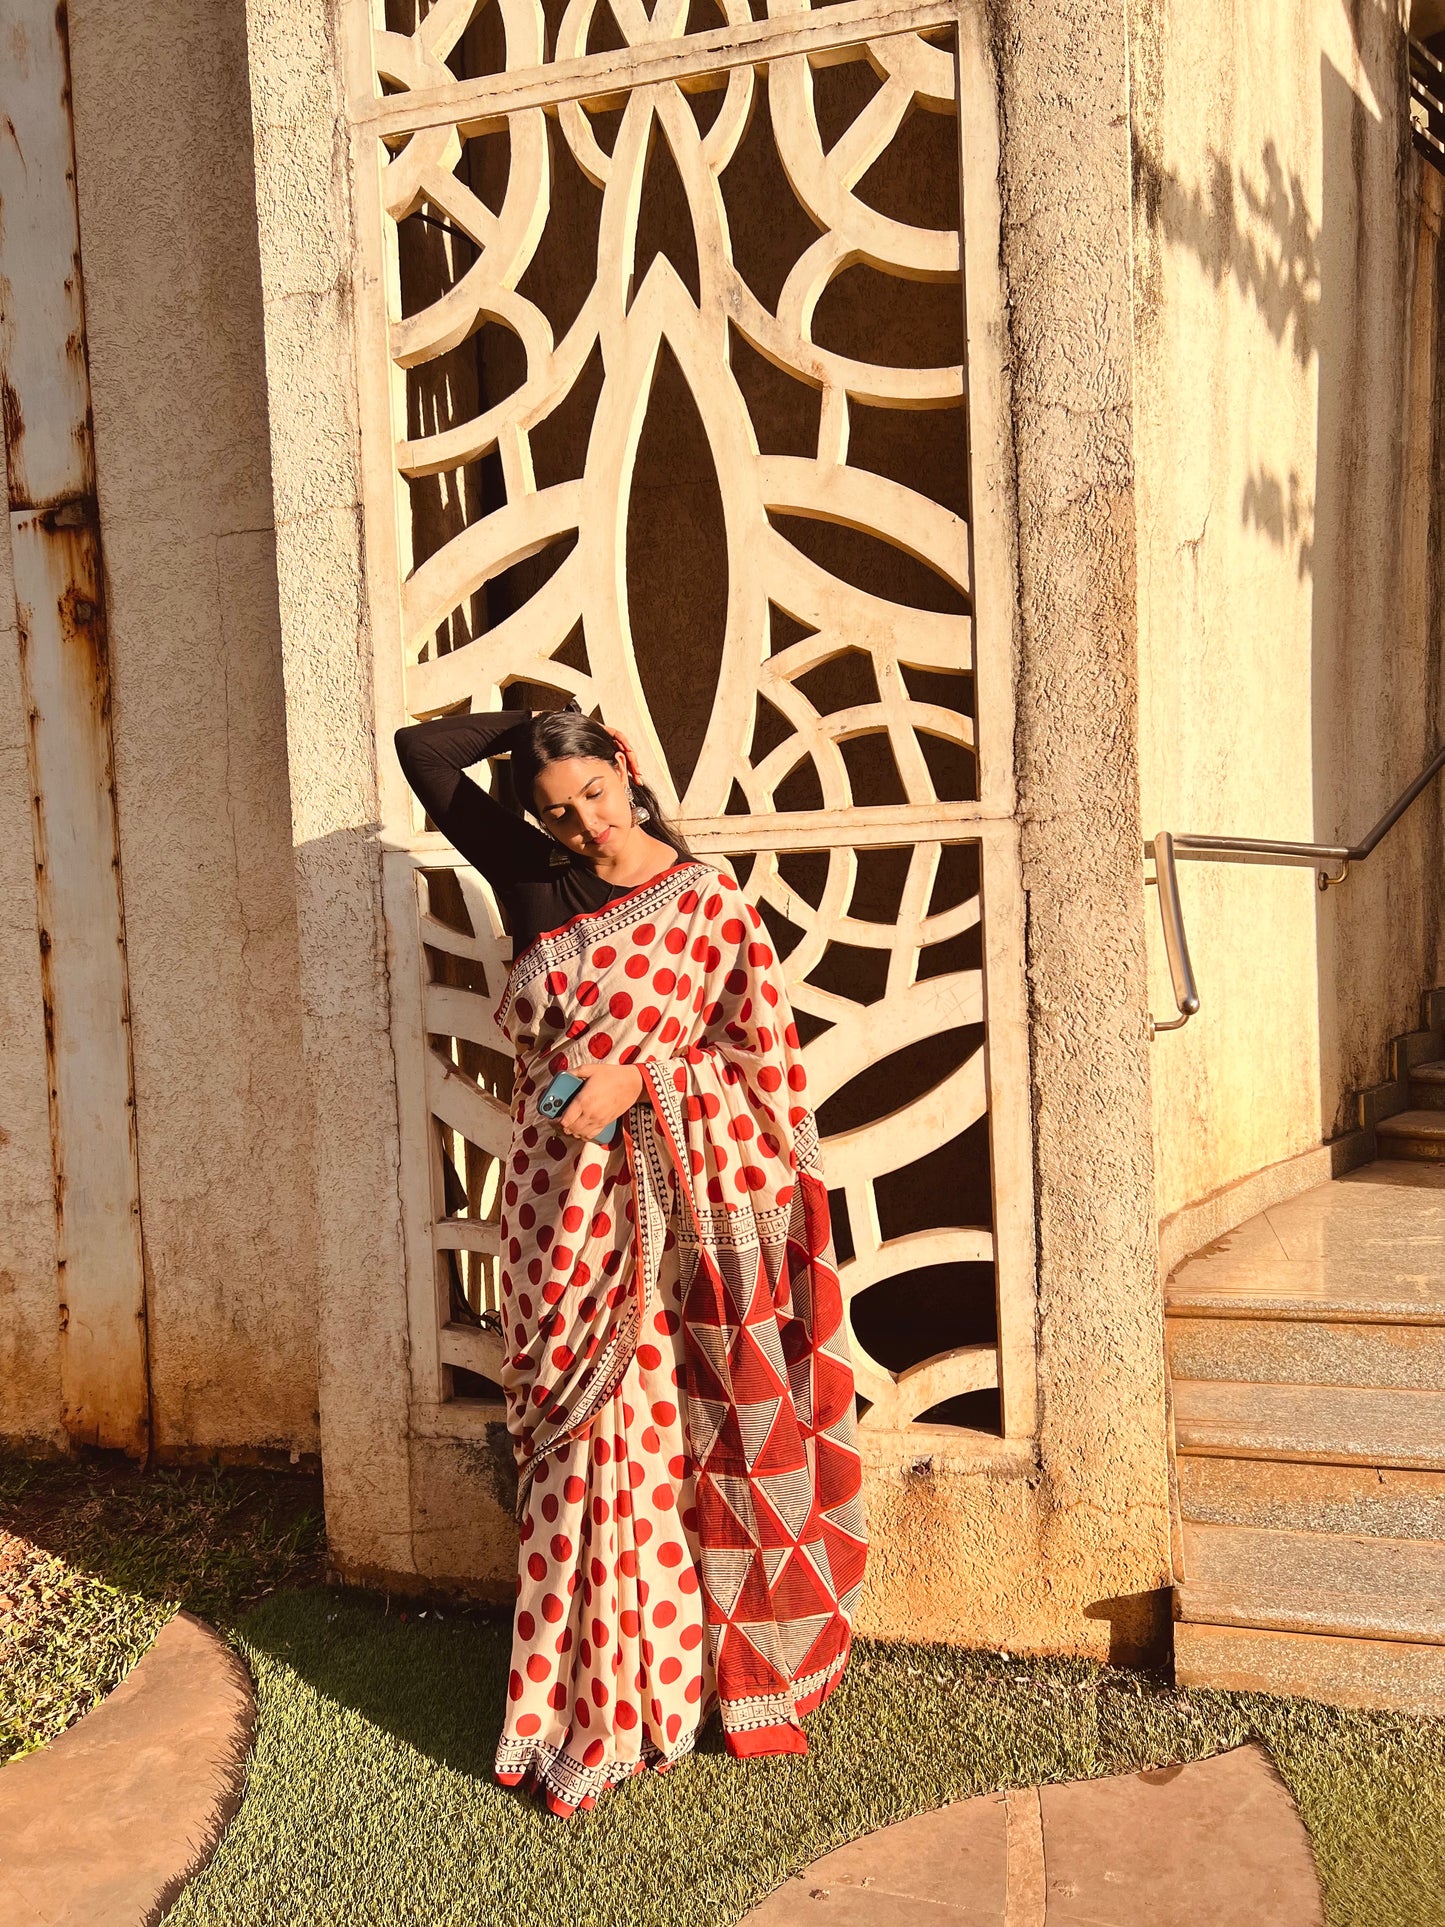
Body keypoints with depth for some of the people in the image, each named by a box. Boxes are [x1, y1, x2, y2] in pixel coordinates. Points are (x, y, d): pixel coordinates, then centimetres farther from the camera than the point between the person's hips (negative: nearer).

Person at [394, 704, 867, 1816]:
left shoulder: (706, 897, -1)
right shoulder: (532, 877, 5)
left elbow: (760, 1049, -5)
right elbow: (420, 751, 8)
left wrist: (639, 1078, -14)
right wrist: (531, 723, 8)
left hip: (675, 1201, -3)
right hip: (561, 1200, 3)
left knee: (645, 1441, 3)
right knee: (577, 1442, 8)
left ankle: (632, 1700, 19)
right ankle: (583, 1702, 23)